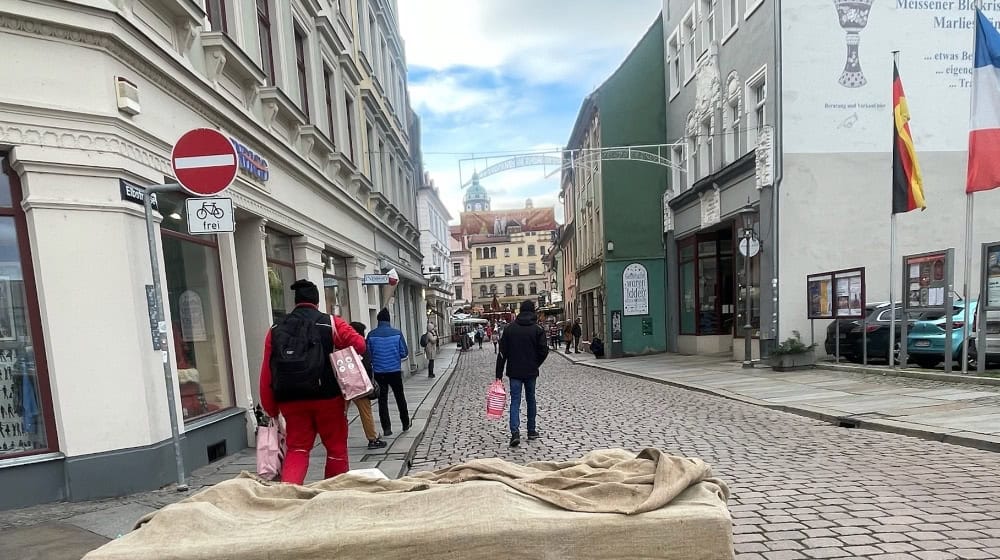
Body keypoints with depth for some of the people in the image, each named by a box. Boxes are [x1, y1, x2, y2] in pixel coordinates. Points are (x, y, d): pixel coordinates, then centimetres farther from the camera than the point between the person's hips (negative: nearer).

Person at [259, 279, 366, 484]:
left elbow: (266, 374, 5)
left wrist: (271, 410, 11)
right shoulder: (331, 323, -1)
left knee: (297, 449, 12)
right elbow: (359, 345, -13)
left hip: (290, 400, 3)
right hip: (327, 397, -2)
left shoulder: (276, 330, 8)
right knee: (336, 447, 13)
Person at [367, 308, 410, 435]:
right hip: (395, 371, 0)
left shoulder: (372, 334, -6)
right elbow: (404, 353, -5)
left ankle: (386, 428, 6)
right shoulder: (397, 333, -7)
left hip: (379, 372, 0)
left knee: (382, 400, 9)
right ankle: (406, 424, 26)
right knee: (400, 397, 16)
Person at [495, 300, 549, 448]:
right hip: (531, 372, 0)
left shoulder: (509, 328, 0)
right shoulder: (538, 329, -4)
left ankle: (515, 432, -15)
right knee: (530, 399, 16)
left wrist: (499, 374, 0)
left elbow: (502, 353, -2)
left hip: (514, 372, 0)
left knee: (515, 401, 1)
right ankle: (532, 431, 24)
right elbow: (544, 351, -8)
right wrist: (535, 364, 11)